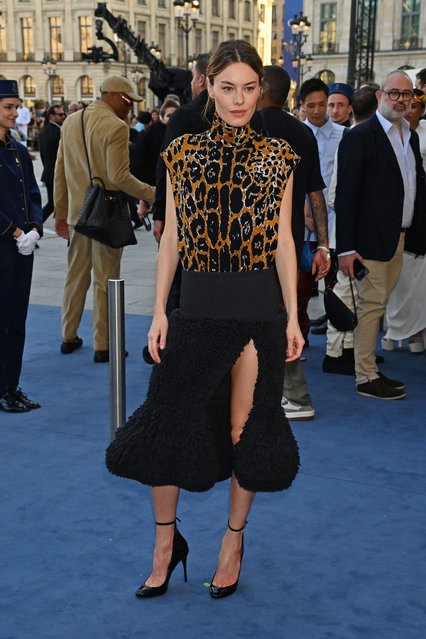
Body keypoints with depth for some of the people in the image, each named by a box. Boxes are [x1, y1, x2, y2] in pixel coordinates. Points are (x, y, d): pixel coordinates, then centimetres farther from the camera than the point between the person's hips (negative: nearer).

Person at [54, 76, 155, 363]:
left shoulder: (71, 121, 7)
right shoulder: (116, 127, -15)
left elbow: (60, 171, 10)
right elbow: (119, 177, -22)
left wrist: (61, 212, 15)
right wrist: (152, 194, -13)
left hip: (78, 212, 6)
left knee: (76, 276, 17)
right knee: (105, 281, 2)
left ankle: (69, 337, 26)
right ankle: (103, 346, 9)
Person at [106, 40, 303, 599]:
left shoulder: (278, 158, 3)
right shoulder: (182, 152, 4)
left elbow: (284, 242, 3)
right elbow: (171, 238, 4)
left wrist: (293, 317, -1)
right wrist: (160, 311, -2)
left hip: (258, 309, 0)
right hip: (196, 306, 1)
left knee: (247, 427, 8)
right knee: (167, 420, 3)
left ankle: (234, 540, 28)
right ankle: (166, 541, 24)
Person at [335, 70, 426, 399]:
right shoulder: (360, 137, -9)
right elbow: (346, 195, -13)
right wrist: (345, 248, -17)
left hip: (399, 237, 7)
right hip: (370, 239, -7)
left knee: (378, 304, 13)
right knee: (371, 305, -1)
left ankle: (370, 368, 22)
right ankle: (366, 378, 8)